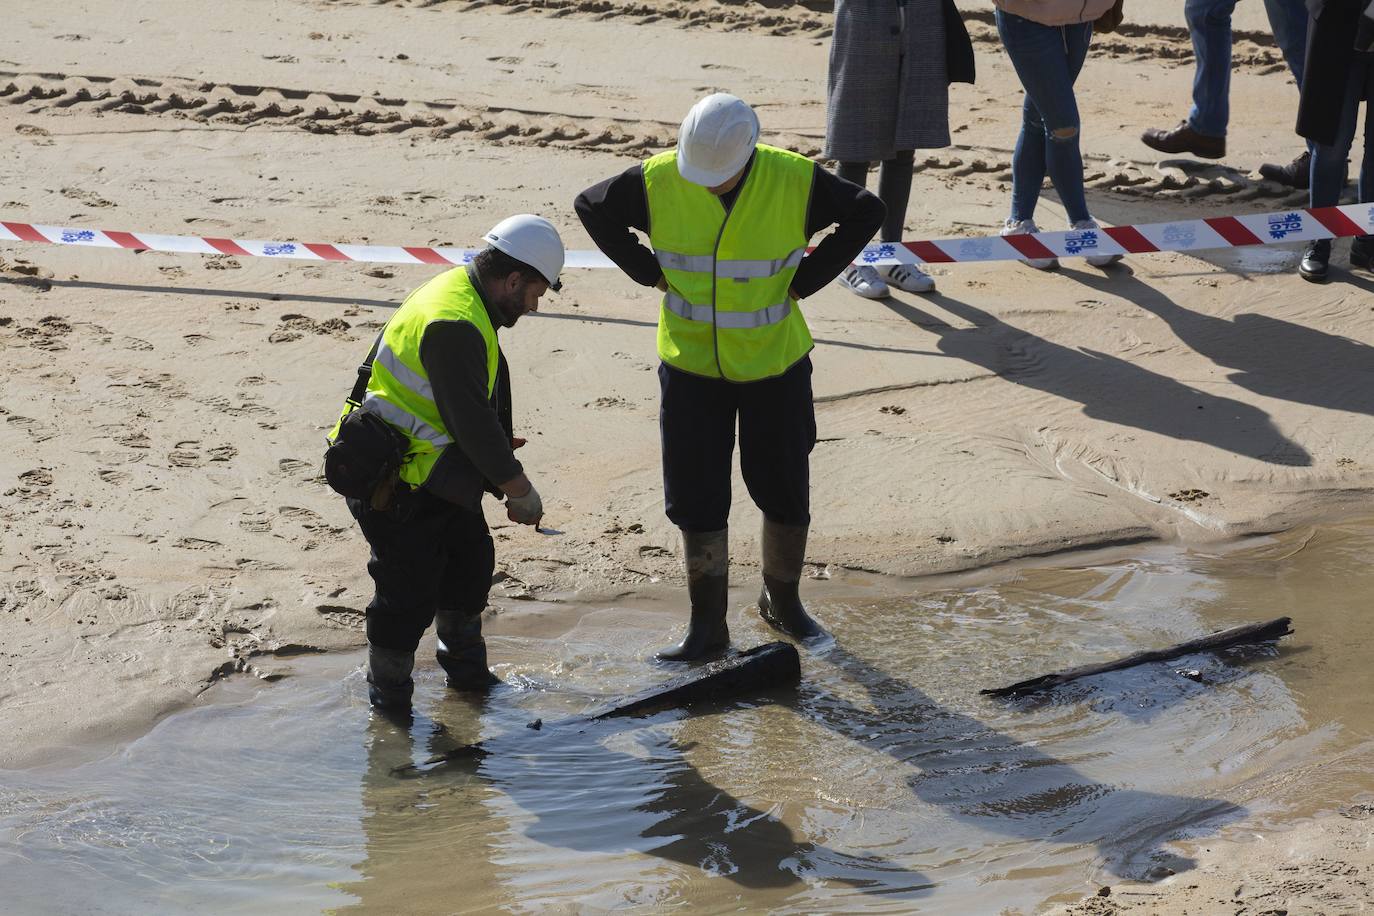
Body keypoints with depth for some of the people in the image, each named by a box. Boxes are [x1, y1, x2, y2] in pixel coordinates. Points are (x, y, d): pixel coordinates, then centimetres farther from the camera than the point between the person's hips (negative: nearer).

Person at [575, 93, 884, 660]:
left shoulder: (795, 181, -16)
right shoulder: (658, 180, -13)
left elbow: (865, 213, -2)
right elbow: (593, 207, 3)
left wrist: (804, 280, -8)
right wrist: (649, 272, -5)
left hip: (774, 364, 0)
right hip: (690, 365, 0)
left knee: (785, 494, 10)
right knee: (696, 501, 2)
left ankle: (782, 602, 34)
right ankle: (707, 625, 15)